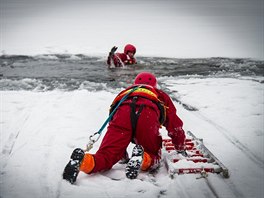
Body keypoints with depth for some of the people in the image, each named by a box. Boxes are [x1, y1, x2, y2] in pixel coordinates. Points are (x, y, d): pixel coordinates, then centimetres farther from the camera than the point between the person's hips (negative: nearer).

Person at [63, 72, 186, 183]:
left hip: (122, 112, 2)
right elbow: (174, 125, 40)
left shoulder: (125, 92, 45)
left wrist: (121, 151, 53)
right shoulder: (160, 95, 41)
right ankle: (142, 158, -19)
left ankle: (83, 160, -30)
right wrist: (181, 149, 54)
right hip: (148, 114, -1)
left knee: (105, 157, 2)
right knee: (153, 157, 15)